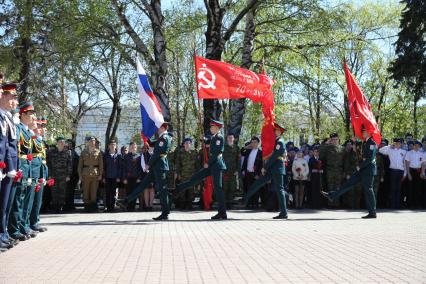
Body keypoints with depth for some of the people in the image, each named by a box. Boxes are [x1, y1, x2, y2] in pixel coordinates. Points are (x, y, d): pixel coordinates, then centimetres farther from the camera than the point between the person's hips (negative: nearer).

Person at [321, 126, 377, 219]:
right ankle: (332, 195, 10)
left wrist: (360, 166, -14)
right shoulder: (366, 142, 14)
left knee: (368, 190, -5)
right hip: (363, 169, 9)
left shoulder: (372, 143, -15)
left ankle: (372, 213, 2)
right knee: (349, 182, 8)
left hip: (369, 169, -9)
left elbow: (370, 158, -22)